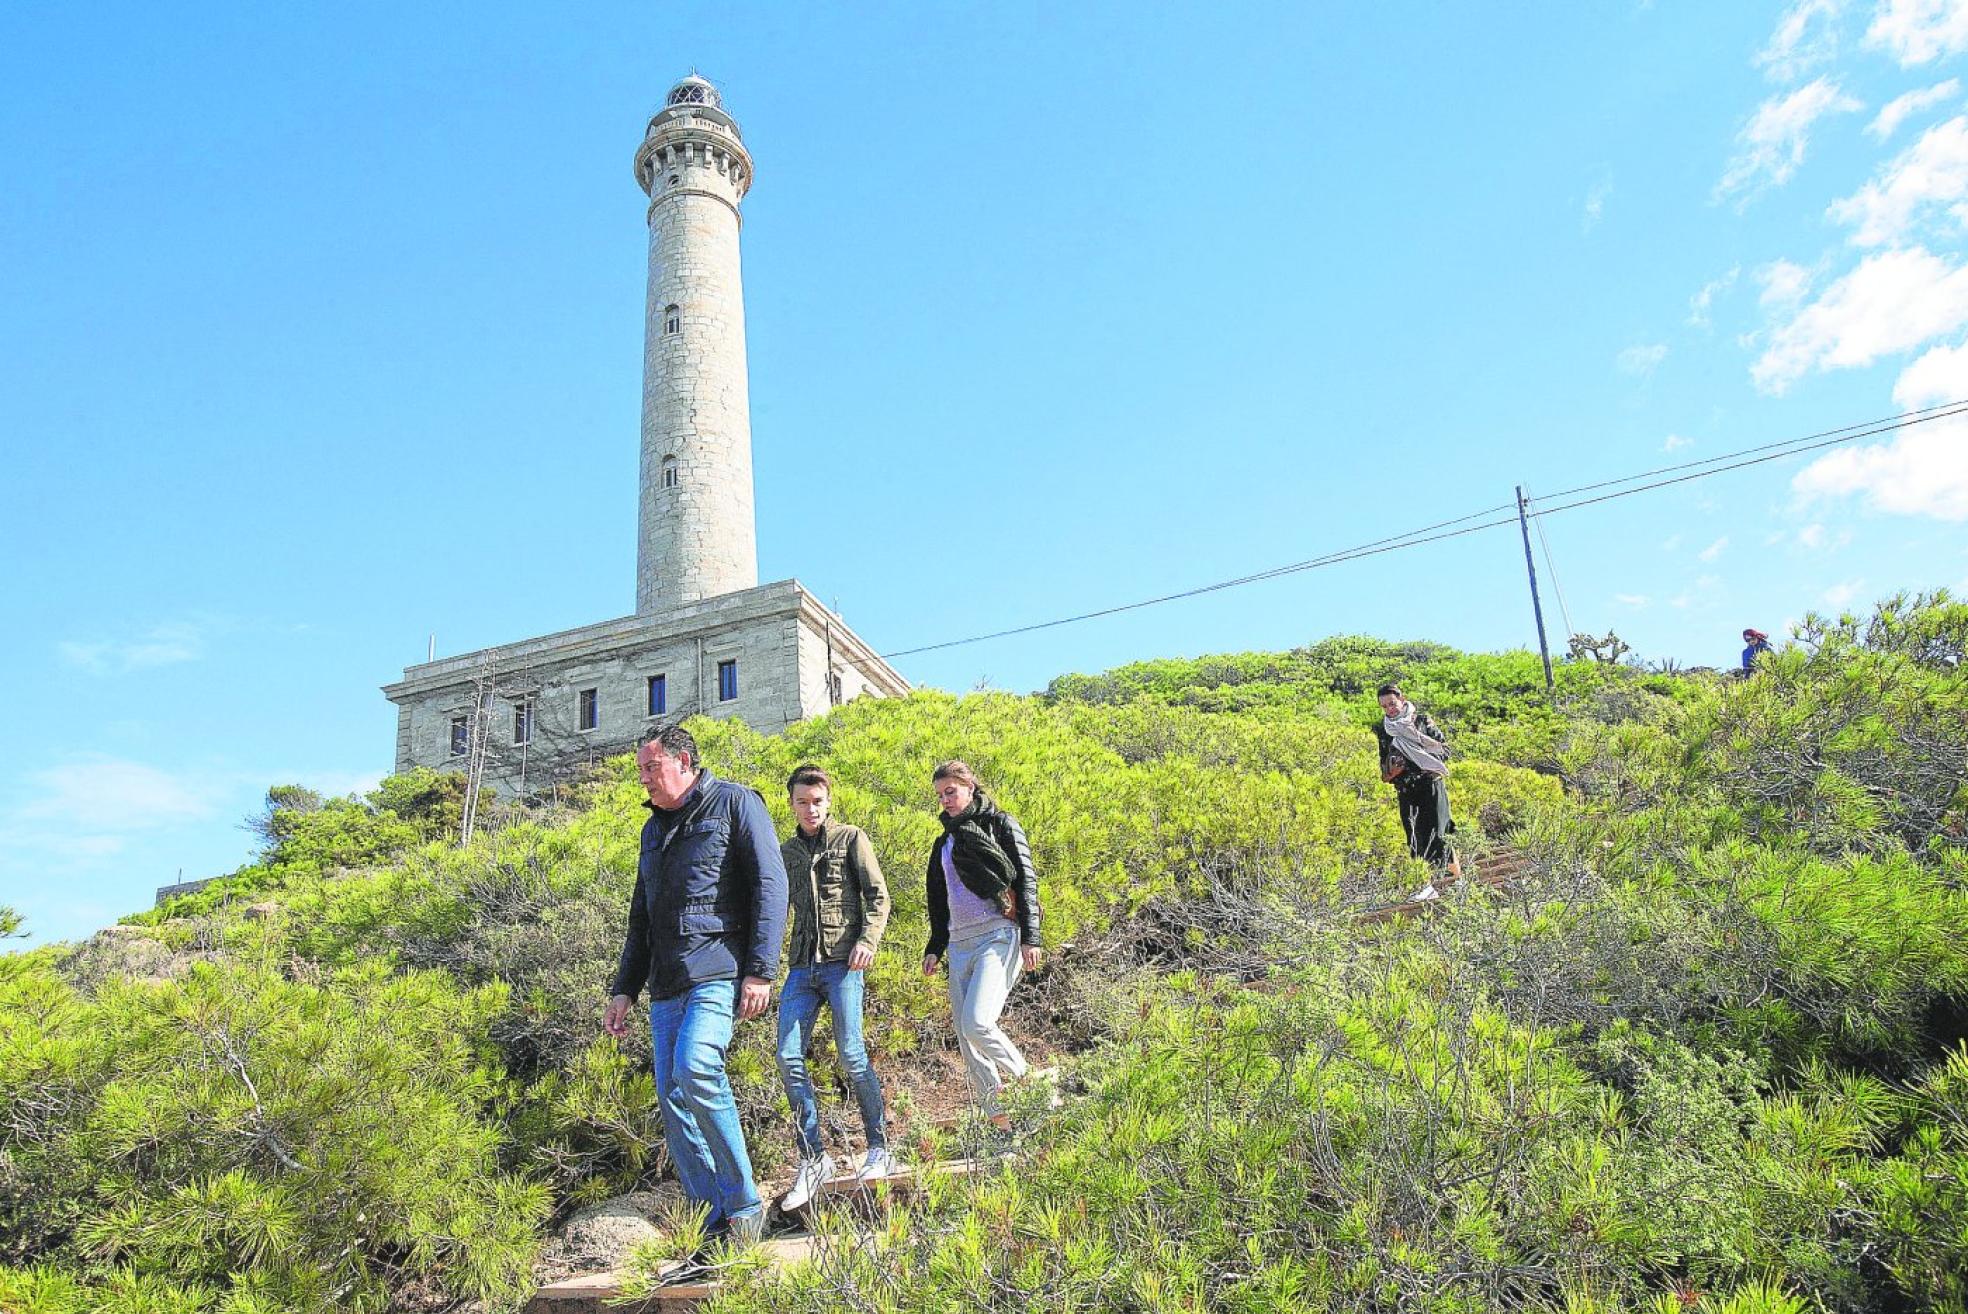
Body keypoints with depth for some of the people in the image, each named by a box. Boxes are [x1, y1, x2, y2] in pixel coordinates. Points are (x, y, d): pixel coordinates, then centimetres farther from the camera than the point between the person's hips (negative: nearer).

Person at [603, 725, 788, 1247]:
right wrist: (624, 989, 20)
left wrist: (761, 970, -15)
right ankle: (712, 1221, 8)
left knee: (696, 1068, -26)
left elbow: (770, 886, -7)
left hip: (717, 972, -8)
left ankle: (744, 1205, -13)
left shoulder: (735, 803, 1)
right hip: (666, 985, 8)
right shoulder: (654, 828, 22)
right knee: (673, 1099, 1)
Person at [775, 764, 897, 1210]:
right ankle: (813, 1157, 2)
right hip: (801, 966, 5)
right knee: (789, 1057, -6)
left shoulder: (851, 838, 6)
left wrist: (868, 939, -14)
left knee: (851, 1053, -10)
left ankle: (879, 1149, 4)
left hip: (842, 959, -4)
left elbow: (877, 895, 1)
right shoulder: (786, 852, 18)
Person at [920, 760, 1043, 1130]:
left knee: (977, 1022, -24)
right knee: (966, 1040, 0)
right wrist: (934, 948, 18)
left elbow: (1026, 881, -3)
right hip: (960, 943, 7)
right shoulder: (944, 843, 22)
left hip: (999, 935, -7)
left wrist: (1031, 938, -12)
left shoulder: (1000, 824, 4)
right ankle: (1005, 1123, 4)